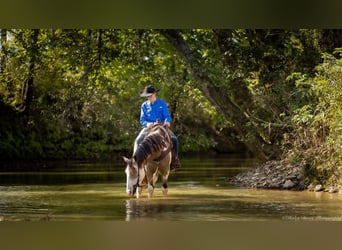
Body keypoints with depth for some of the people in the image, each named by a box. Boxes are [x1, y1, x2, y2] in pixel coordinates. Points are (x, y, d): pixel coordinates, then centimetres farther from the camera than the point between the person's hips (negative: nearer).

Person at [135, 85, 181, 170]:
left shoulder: (162, 103, 4)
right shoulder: (144, 105, 7)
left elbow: (167, 116, -2)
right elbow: (142, 120, 2)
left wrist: (167, 122, -27)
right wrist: (147, 124, -22)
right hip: (149, 127, 1)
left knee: (174, 139, -24)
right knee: (138, 140, -26)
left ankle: (174, 159, -8)